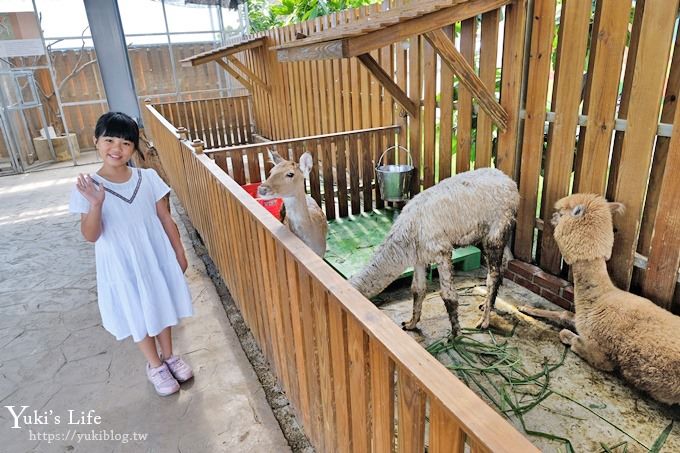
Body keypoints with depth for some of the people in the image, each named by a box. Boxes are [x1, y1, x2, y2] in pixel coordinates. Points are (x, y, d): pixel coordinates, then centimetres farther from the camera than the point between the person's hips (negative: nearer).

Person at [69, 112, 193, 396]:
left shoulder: (148, 178, -8)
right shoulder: (88, 187, -13)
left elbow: (165, 218, 0)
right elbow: (91, 236, -15)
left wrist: (179, 252, 3)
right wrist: (96, 204, -32)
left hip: (156, 257, 2)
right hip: (121, 265, -1)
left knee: (161, 307, 18)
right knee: (137, 315, 15)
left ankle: (169, 356, 42)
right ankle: (155, 365, 37)